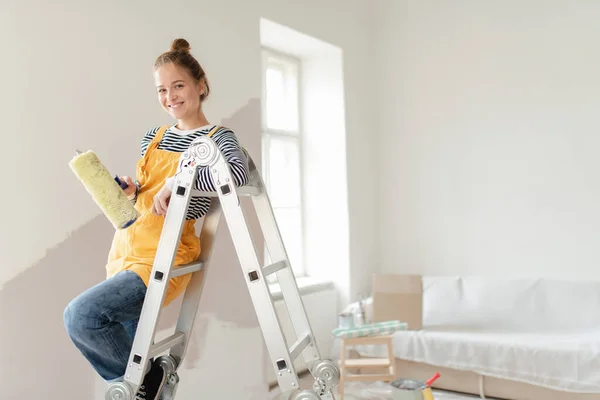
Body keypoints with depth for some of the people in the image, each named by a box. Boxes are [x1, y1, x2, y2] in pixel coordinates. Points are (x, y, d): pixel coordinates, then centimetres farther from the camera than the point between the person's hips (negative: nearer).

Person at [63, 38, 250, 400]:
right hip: (125, 251, 7)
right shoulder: (153, 138, 15)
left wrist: (176, 182, -22)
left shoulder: (219, 138, -3)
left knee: (80, 315, -19)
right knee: (128, 354, 12)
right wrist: (127, 190, -2)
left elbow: (238, 173, -27)